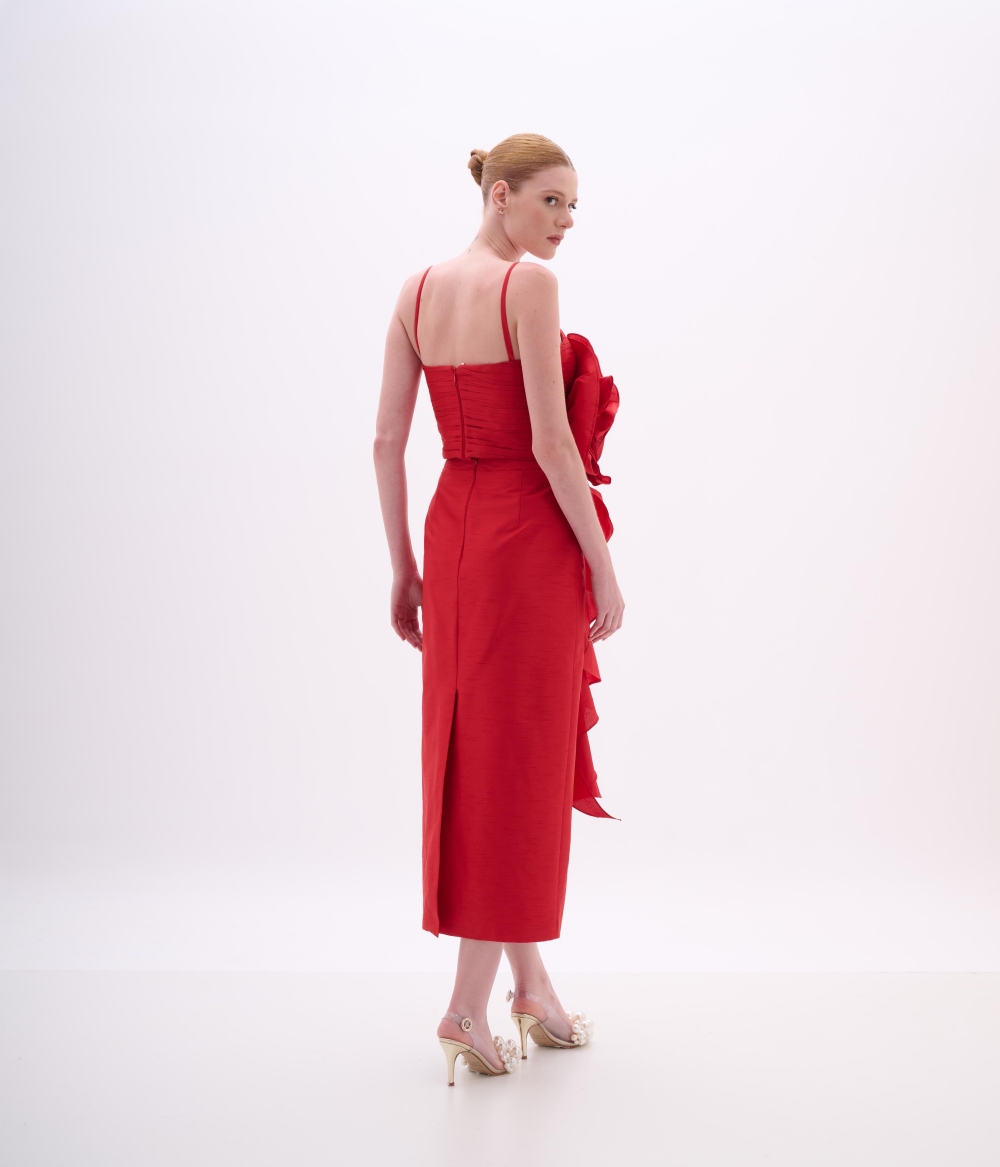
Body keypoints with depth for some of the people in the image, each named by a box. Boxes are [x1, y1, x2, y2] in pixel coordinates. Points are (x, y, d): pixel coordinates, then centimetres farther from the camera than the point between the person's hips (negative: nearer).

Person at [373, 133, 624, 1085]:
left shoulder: (416, 291, 10)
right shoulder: (530, 284, -11)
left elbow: (385, 441, 8)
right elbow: (551, 442, -17)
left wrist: (403, 565, 13)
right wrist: (603, 564, -11)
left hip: (453, 529, 8)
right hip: (530, 538, -8)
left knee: (472, 754, 13)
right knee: (519, 762, 1)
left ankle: (531, 988, 27)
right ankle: (468, 1007, 5)